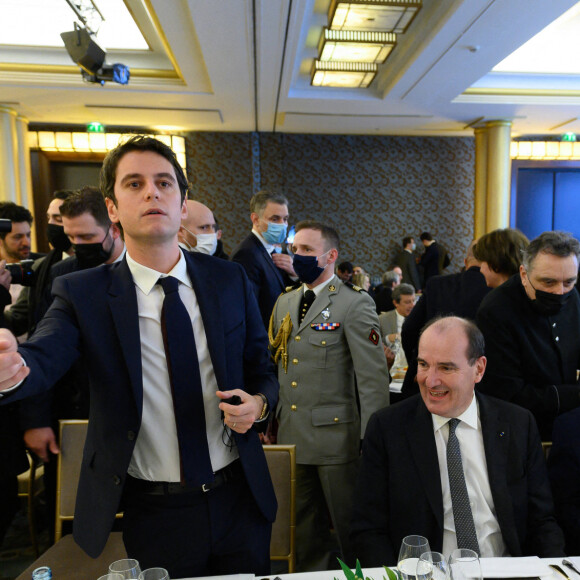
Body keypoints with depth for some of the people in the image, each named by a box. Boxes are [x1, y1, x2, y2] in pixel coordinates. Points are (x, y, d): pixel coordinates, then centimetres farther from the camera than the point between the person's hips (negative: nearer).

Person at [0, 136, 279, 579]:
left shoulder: (230, 280, -5)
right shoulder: (82, 293, -9)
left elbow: (262, 369, 3)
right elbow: (42, 359, -26)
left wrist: (259, 403, -17)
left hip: (241, 499, 3)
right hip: (154, 513, -2)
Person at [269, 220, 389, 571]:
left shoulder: (355, 304, -10)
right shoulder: (285, 303, 10)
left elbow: (373, 377, -13)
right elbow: (277, 367, 13)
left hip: (335, 436, -6)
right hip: (291, 437, 6)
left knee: (352, 529, 11)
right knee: (305, 533, 22)